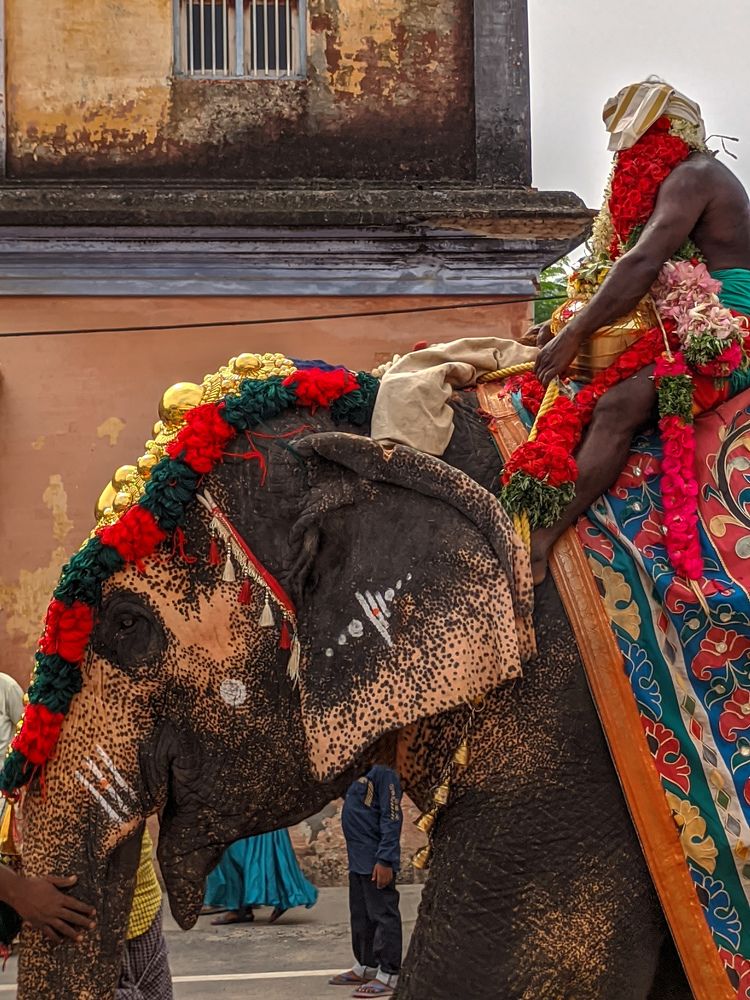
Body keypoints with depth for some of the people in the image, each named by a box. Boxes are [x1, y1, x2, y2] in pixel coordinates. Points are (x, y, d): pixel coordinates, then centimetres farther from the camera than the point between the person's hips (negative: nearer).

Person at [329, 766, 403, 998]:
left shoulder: (382, 770, -16)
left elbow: (392, 817, -20)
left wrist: (385, 860, -22)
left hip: (376, 860, -10)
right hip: (358, 858, 10)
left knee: (383, 916, -4)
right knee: (361, 916, 16)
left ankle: (388, 975, -1)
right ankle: (365, 966, 26)